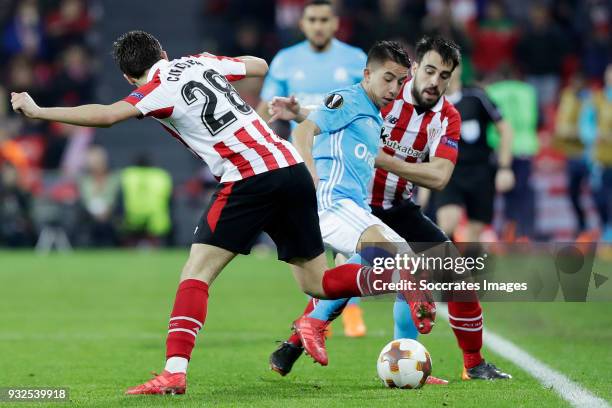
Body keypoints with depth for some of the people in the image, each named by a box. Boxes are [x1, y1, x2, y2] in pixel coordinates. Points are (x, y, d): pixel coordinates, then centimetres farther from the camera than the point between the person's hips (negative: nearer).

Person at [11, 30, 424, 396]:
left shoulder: (159, 91, -3)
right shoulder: (200, 61, 16)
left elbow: (106, 115, -16)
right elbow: (260, 66, 30)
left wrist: (37, 110, -10)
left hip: (250, 180, -7)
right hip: (293, 168, 7)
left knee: (196, 273, -5)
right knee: (316, 281, 16)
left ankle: (175, 371, -18)